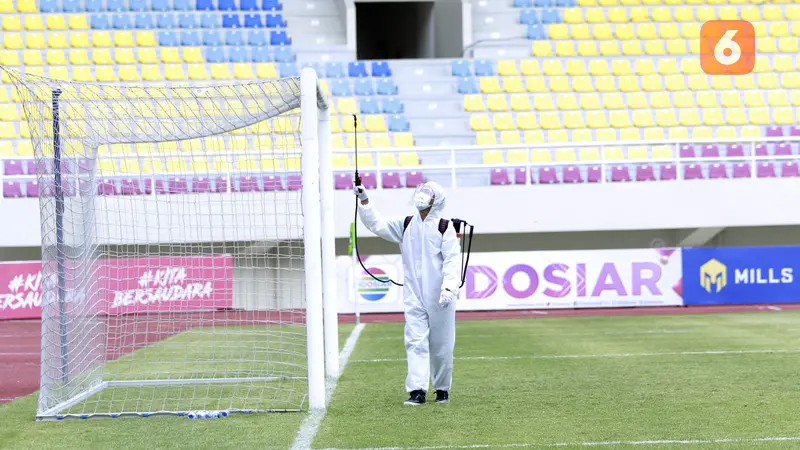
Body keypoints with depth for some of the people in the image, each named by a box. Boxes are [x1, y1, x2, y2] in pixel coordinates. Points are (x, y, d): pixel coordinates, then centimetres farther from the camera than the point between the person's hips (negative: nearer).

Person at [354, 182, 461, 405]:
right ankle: (417, 390, -8)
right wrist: (364, 201, -4)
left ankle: (442, 388, 20)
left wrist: (449, 288, -20)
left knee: (441, 345, 5)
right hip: (413, 297, 3)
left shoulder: (445, 227, -2)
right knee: (415, 342, -5)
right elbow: (376, 224, 9)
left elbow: (452, 261, -9)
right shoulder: (405, 225, 11)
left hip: (439, 298, -3)